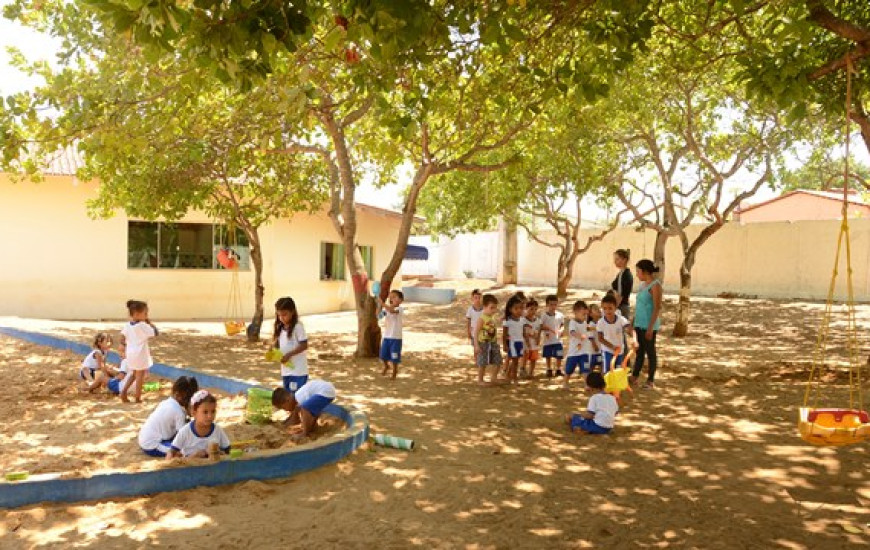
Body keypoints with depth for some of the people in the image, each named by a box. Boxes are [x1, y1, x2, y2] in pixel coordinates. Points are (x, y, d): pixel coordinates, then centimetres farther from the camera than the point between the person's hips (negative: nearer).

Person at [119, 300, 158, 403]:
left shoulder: (127, 325, 3)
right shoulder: (143, 325, -20)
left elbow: (122, 336, 8)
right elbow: (155, 333, -19)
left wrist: (123, 346, 21)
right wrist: (150, 323, -11)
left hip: (130, 353, 8)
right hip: (140, 354, -7)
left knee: (133, 374, 27)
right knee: (140, 376, 4)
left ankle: (123, 391, 17)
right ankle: (138, 398, 10)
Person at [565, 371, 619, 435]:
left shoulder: (594, 398, -11)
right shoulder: (612, 398, 8)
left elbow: (589, 415, -16)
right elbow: (615, 412, 15)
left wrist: (581, 414, 3)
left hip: (597, 426, -8)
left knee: (569, 417, -2)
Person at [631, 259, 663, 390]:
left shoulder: (655, 285, -13)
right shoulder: (643, 284, 11)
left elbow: (657, 307, -17)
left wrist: (650, 327, -20)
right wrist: (633, 323, 16)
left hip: (649, 325, -8)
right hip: (639, 323, 8)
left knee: (650, 351, 2)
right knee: (639, 351, 13)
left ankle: (651, 380, 11)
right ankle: (634, 377, 20)